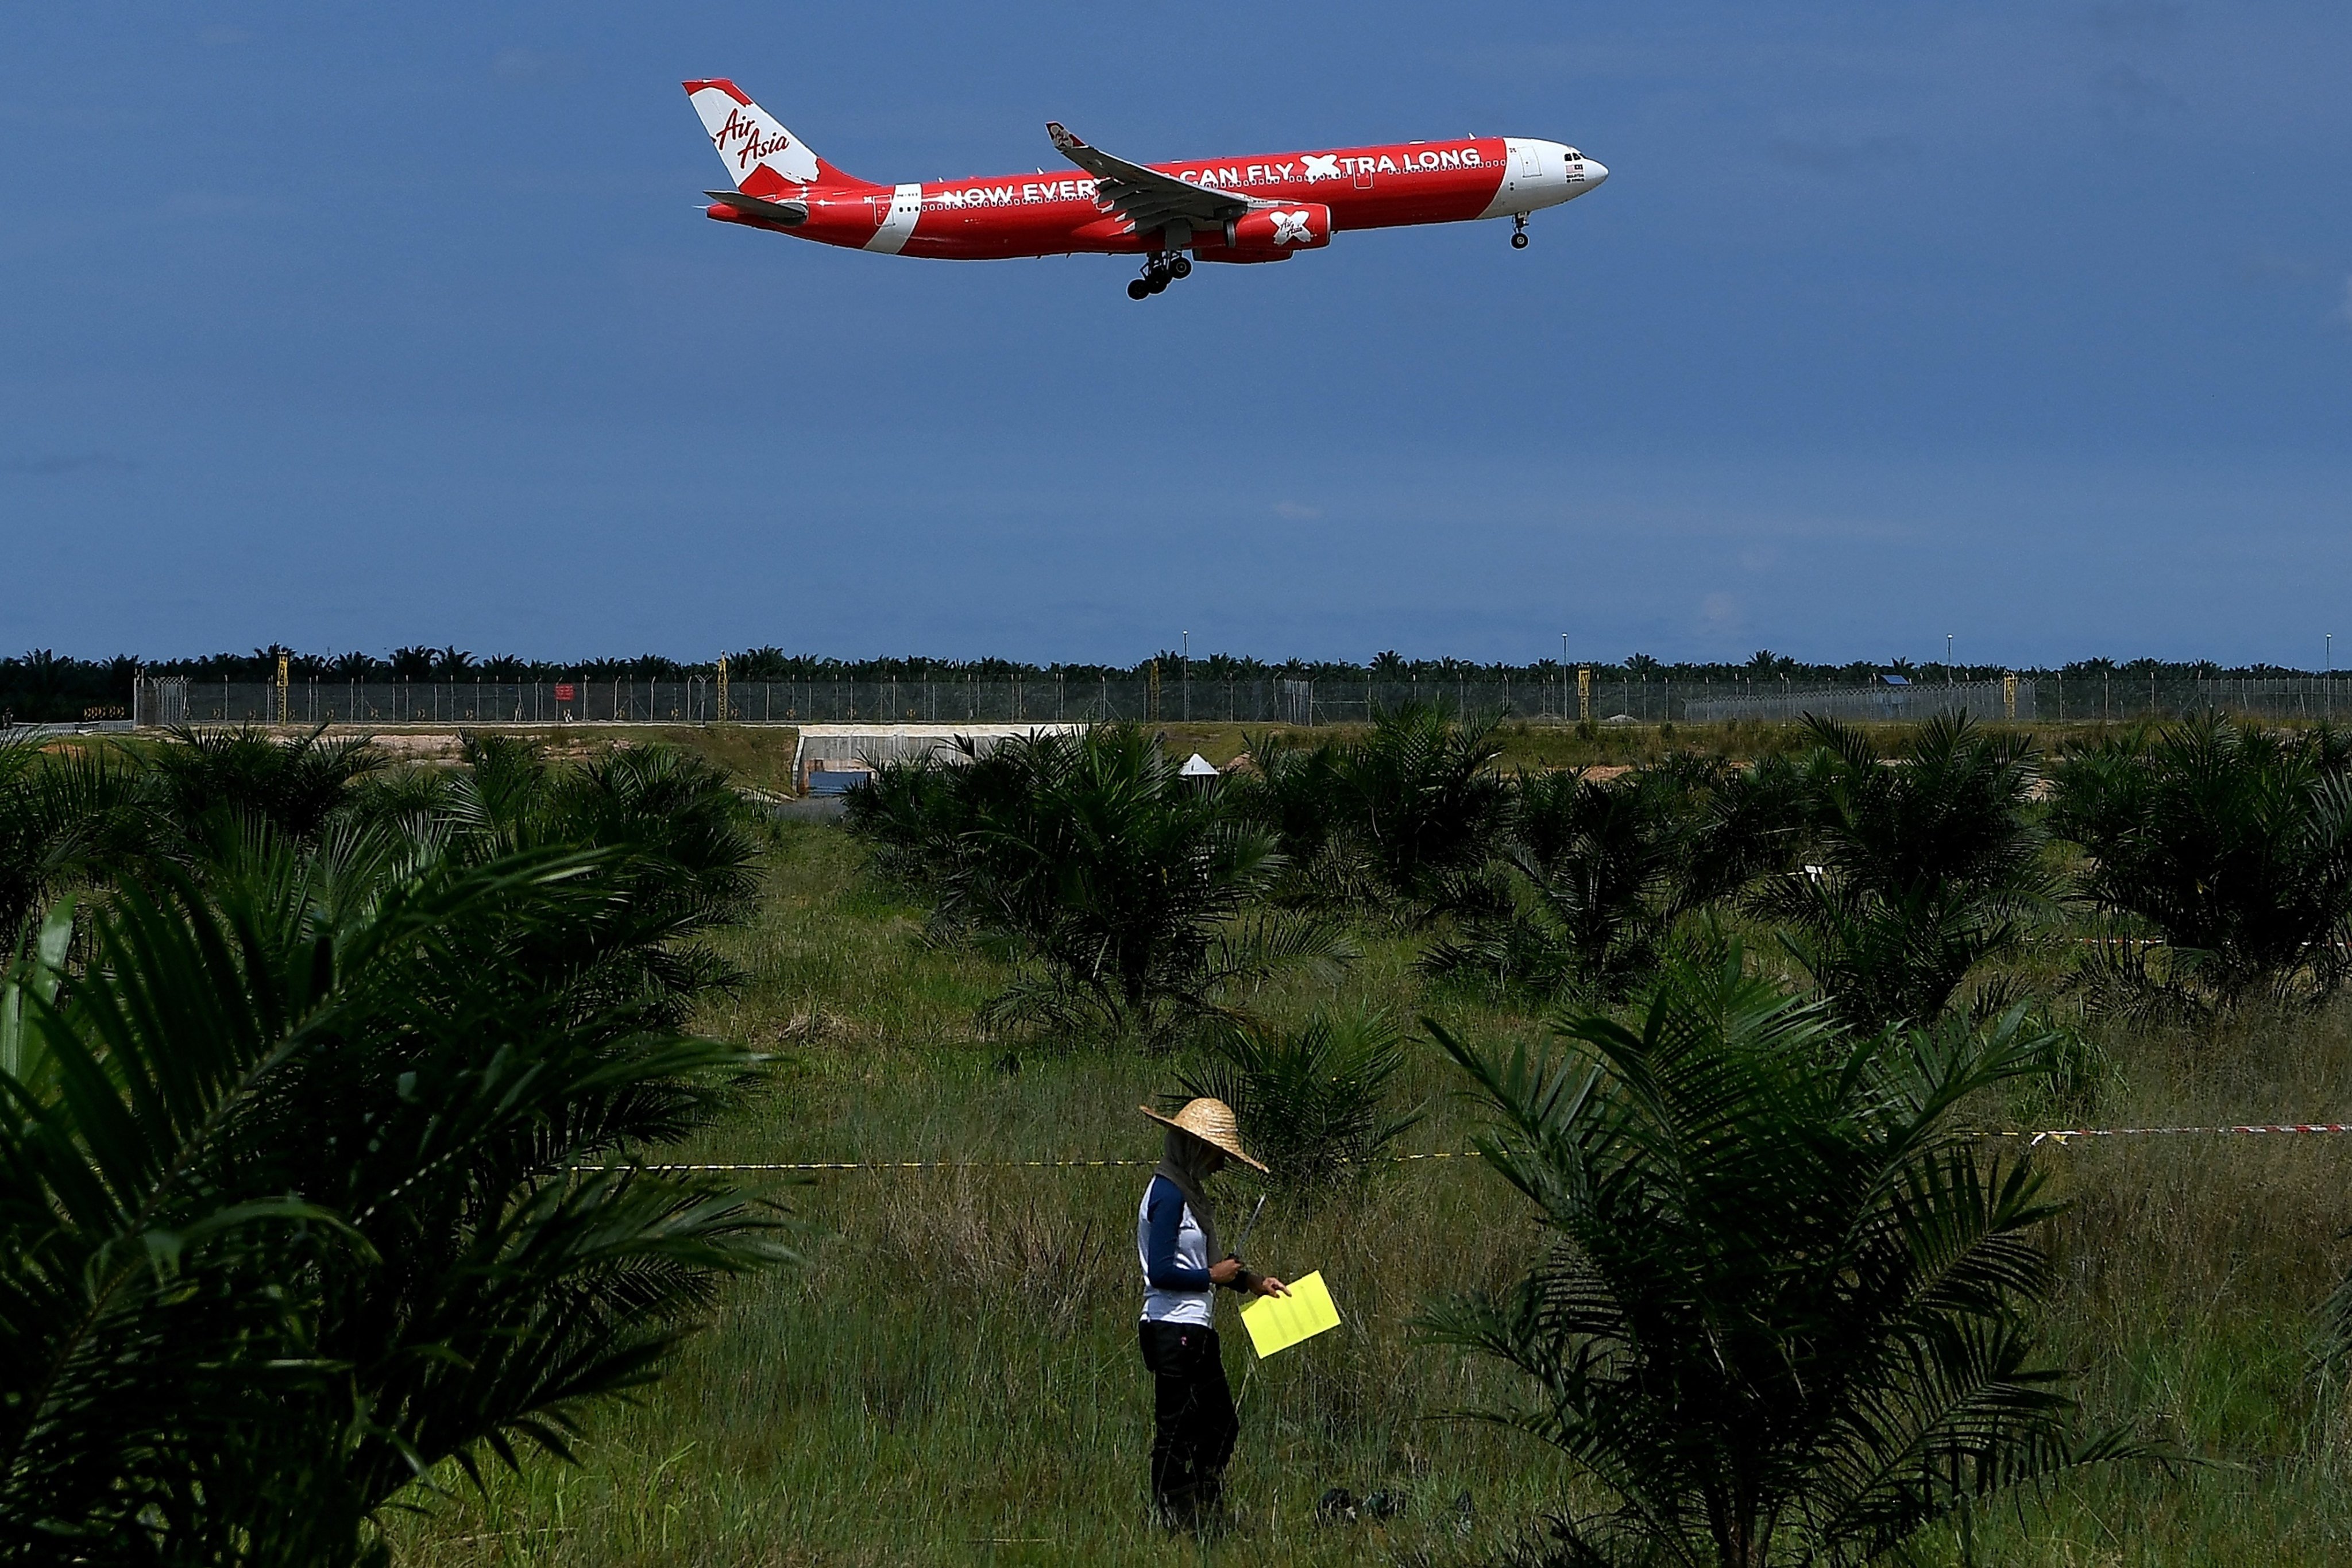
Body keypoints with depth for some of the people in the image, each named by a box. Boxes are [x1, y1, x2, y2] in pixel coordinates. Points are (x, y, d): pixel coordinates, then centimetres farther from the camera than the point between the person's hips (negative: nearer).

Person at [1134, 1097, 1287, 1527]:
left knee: (1220, 1426, 14)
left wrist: (1252, 1281, 12)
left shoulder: (1192, 1193, 16)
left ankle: (1206, 1517, 21)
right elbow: (1161, 1272, -21)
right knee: (1176, 1432, -5)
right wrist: (1213, 1276, -11)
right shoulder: (1169, 1195, -16)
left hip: (1196, 1331, 10)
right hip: (1174, 1330, -10)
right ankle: (1176, 1520, -1)